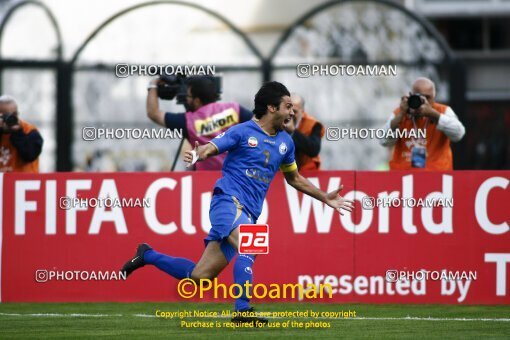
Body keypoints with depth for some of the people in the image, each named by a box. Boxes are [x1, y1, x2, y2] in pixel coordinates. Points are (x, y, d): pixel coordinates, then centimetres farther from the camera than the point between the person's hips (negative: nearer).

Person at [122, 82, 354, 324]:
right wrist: (197, 154, -35)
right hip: (228, 201, -6)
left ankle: (147, 255, 22)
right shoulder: (242, 132, -3)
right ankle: (243, 311, -32)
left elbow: (294, 178, 30)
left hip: (248, 213, 6)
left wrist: (325, 198, 29)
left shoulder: (285, 142, 16)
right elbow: (209, 148, -11)